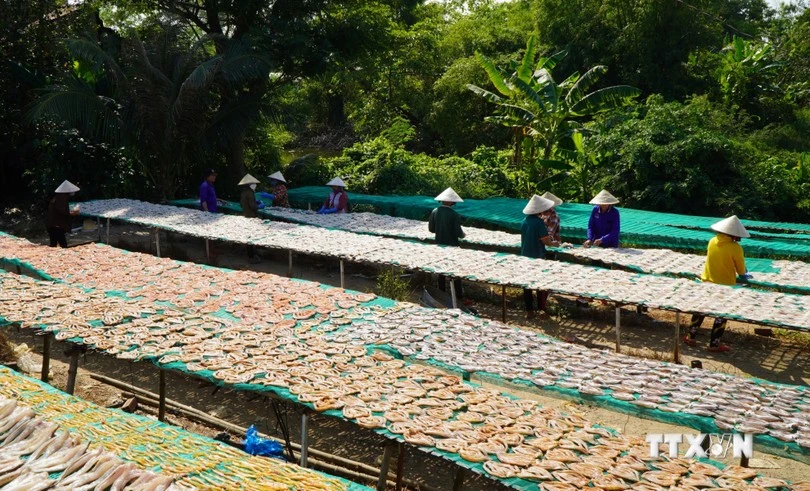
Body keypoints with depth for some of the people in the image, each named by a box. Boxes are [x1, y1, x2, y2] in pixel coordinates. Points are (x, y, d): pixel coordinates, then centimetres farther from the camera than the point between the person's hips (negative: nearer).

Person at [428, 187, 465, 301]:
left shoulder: (434, 212, -7)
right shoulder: (455, 215, -20)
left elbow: (431, 228, 0)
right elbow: (458, 233, -19)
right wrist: (462, 235, 3)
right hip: (452, 245, -4)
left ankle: (442, 292, 22)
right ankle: (457, 294, 10)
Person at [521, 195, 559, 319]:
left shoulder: (525, 220, 2)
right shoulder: (539, 222, -17)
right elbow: (546, 241, -15)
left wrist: (547, 237, 19)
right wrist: (554, 243, 5)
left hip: (525, 256, 6)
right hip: (538, 257, -6)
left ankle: (529, 310, 14)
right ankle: (541, 308, 12)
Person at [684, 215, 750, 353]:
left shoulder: (712, 242, -7)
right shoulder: (735, 248, -20)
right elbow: (741, 269, -9)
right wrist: (744, 274, 14)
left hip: (707, 281, 4)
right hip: (725, 285, -4)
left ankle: (691, 336, 25)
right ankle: (714, 344, 15)